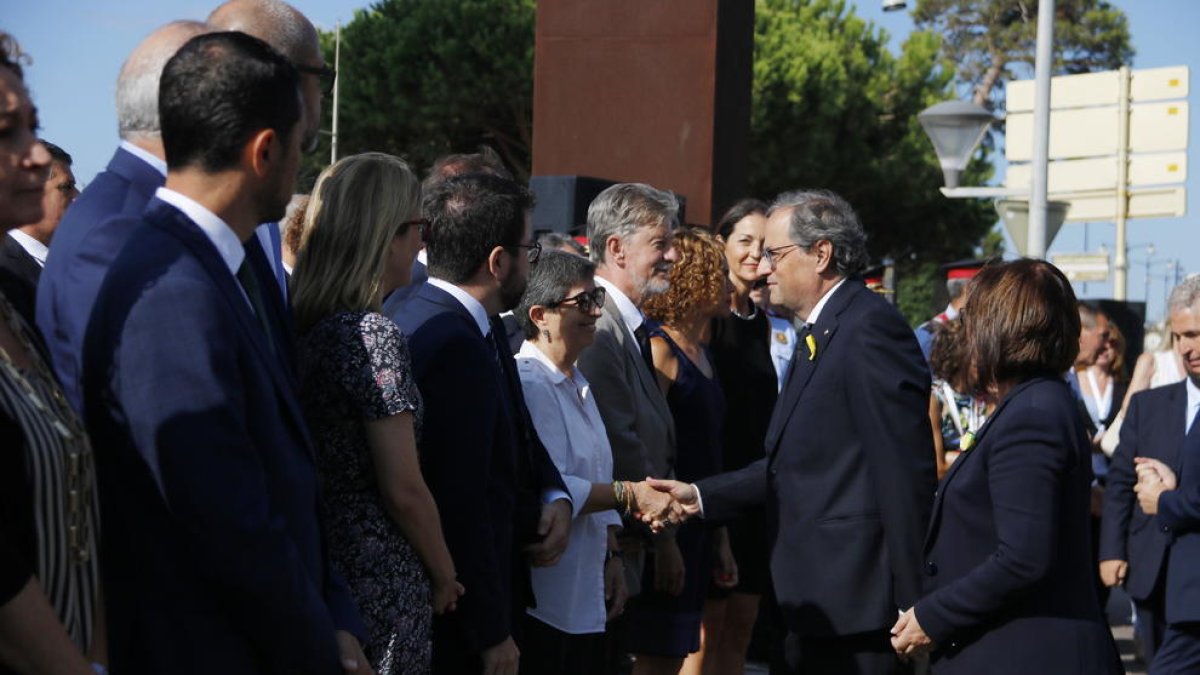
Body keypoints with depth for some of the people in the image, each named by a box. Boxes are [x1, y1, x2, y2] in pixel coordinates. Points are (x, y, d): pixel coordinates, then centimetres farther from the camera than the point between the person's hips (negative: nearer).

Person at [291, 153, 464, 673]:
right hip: (379, 585, -8)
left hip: (311, 569, 8)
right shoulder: (374, 337, -16)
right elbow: (404, 492, -16)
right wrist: (444, 577, -1)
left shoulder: (301, 327, 7)